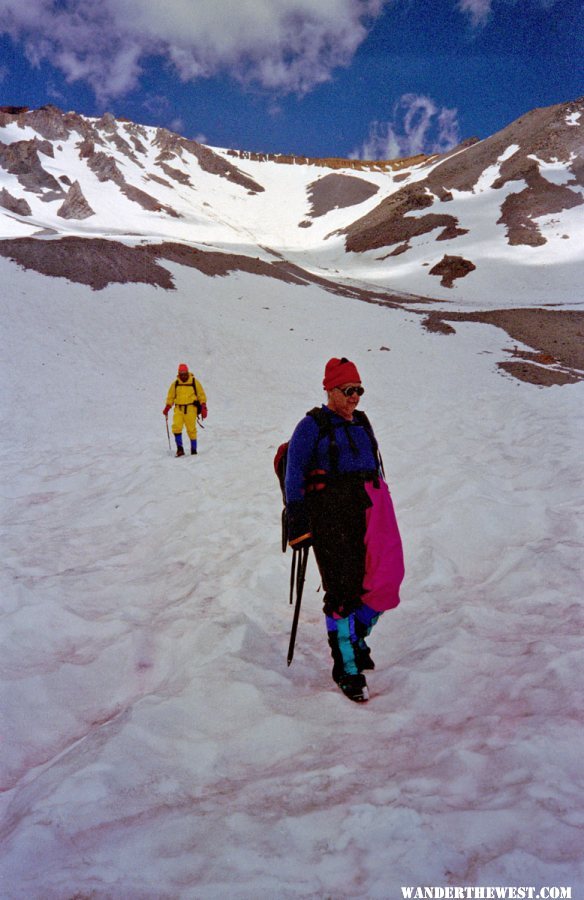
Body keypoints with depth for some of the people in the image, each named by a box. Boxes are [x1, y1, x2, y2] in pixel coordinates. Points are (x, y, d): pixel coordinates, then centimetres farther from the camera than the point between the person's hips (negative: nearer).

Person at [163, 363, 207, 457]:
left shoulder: (194, 382, 3)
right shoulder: (175, 383, 9)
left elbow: (202, 395, 7)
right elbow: (171, 397, 18)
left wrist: (203, 408, -1)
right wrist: (167, 408, 7)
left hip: (191, 409, -2)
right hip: (179, 408, 2)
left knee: (191, 429, -3)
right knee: (176, 427, -14)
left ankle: (194, 450, 9)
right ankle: (180, 448, -10)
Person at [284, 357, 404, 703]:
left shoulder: (362, 423, 20)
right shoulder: (313, 426, 1)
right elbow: (295, 476, -3)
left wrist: (382, 513, 24)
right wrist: (299, 526, -9)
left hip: (371, 506, 6)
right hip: (332, 510, -6)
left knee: (386, 578, -6)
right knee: (342, 590, -5)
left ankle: (357, 635, 22)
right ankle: (347, 668, 10)